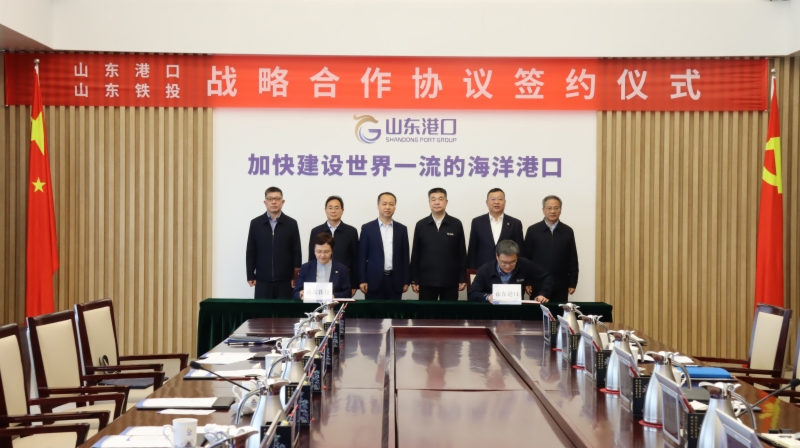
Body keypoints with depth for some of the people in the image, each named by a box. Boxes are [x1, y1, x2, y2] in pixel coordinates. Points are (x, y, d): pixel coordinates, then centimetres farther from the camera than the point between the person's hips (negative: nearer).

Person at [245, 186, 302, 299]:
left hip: (285, 280, 0)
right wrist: (250, 276, 1)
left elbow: (297, 252, 4)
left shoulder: (291, 224, 4)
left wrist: (296, 277, -1)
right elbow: (251, 252, 6)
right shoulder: (255, 223, 5)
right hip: (262, 280, 0)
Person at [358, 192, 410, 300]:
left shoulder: (402, 229, 10)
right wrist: (362, 280, -5)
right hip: (374, 280, -2)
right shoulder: (367, 228, 3)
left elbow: (405, 256, 10)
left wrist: (406, 281, 5)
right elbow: (362, 256, 2)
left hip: (395, 280, 2)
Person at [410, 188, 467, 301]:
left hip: (450, 281, 0)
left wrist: (463, 279, 0)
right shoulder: (421, 225, 3)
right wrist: (414, 280, 2)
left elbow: (462, 253, 3)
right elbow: (415, 254, 5)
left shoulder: (456, 224, 1)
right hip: (426, 281, 0)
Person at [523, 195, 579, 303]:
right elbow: (526, 257, 3)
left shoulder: (568, 231, 7)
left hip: (561, 286, 1)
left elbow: (573, 259, 8)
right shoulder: (533, 230, 3)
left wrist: (572, 283, 3)